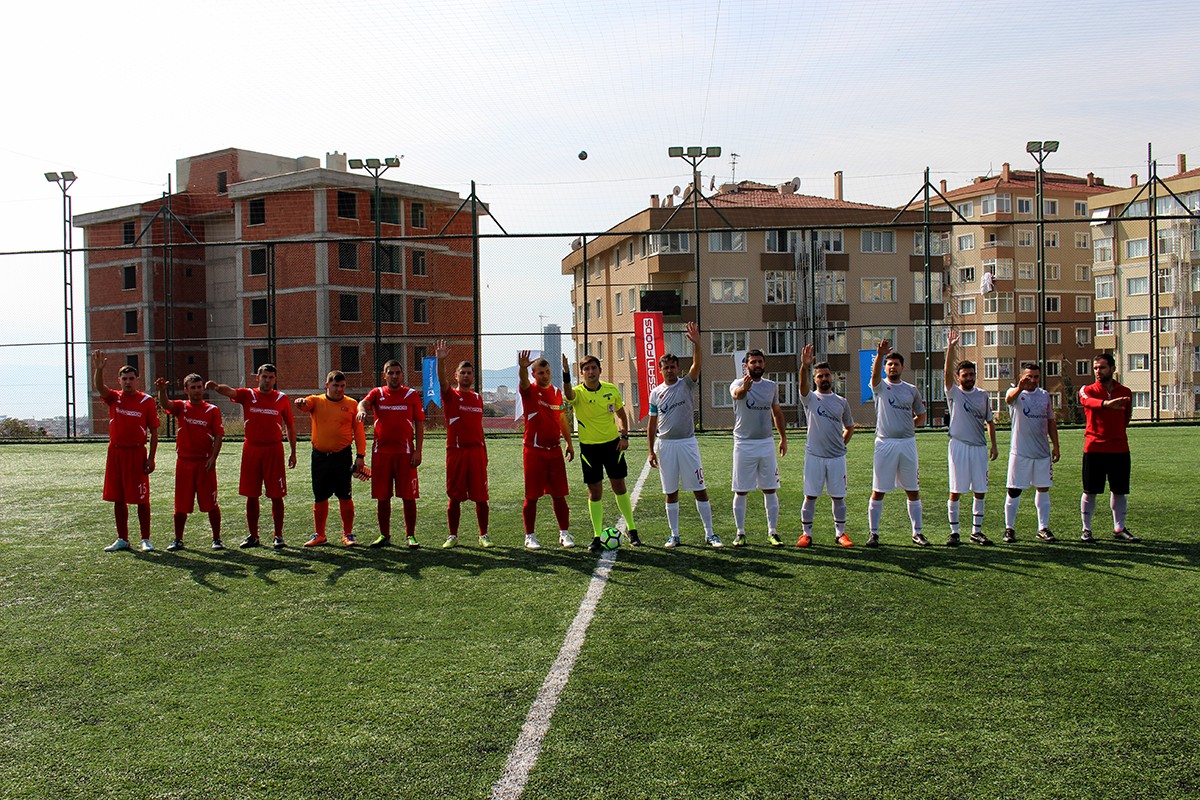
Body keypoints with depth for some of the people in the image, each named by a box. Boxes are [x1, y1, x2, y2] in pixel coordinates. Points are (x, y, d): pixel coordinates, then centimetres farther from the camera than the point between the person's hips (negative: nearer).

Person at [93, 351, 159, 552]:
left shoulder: (146, 401, -1)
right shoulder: (114, 398, 6)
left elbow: (154, 431, -1)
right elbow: (98, 387, -15)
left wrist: (151, 458, -7)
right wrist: (99, 369, -35)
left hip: (137, 454, -3)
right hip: (115, 452, 3)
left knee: (142, 499, -1)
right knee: (118, 499, 9)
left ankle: (145, 540, 8)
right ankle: (122, 539, 18)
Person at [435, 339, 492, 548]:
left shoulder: (478, 398, 13)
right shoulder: (450, 395, 2)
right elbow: (442, 382, -20)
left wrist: (484, 452, 13)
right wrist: (440, 360, -36)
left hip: (477, 452, 3)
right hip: (456, 451, -3)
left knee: (481, 497, 2)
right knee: (454, 497, 3)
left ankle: (483, 535, 12)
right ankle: (453, 536, 13)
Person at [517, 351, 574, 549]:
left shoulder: (556, 392, 10)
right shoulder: (529, 391, -5)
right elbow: (523, 381, -29)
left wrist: (569, 443, 18)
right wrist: (522, 368, -50)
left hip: (554, 451, 4)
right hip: (534, 451, -4)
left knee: (559, 495, 7)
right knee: (532, 497, 1)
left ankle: (564, 533, 16)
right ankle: (530, 536, 10)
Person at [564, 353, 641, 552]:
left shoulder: (611, 390, -3)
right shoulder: (578, 393, -13)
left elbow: (621, 414, 13)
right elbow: (568, 394, -39)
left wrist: (624, 436, -1)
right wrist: (566, 374, -58)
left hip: (612, 443, 2)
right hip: (589, 447, -2)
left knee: (619, 487, 9)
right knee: (595, 492, 1)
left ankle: (631, 529, 24)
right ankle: (597, 536, 11)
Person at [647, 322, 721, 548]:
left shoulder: (686, 384, 0)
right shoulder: (656, 392, 8)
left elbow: (697, 365, -19)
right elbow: (652, 424, 11)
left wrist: (696, 343, -35)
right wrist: (651, 450, 6)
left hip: (687, 442, -2)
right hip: (665, 444, 2)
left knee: (700, 489, -1)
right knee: (671, 493, 7)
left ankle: (710, 534, 5)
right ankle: (674, 536, 15)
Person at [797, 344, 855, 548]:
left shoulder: (841, 402, 10)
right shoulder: (810, 398, 0)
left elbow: (850, 426, 22)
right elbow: (803, 384, -22)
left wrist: (842, 443, 7)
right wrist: (805, 366, -41)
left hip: (837, 456, 2)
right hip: (814, 455, -2)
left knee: (838, 496, 6)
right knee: (810, 496, 1)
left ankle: (840, 533, 18)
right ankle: (806, 533, 10)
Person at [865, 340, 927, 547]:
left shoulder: (911, 390, 11)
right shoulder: (880, 386, 1)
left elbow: (922, 416, 19)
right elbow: (875, 373, -23)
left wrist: (908, 425, 1)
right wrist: (879, 355, -40)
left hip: (907, 443, 3)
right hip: (885, 443, -3)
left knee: (913, 490, 8)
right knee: (878, 491, 0)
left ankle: (917, 532, 18)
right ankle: (874, 533, 7)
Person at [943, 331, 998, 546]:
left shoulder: (983, 395, 10)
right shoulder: (954, 393, 1)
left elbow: (989, 421, 15)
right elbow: (947, 372, -15)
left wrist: (994, 445, 9)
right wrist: (951, 347, -23)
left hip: (979, 447, 4)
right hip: (959, 446, -3)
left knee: (980, 491, 5)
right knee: (955, 491, -1)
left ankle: (977, 531, 15)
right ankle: (954, 532, 6)